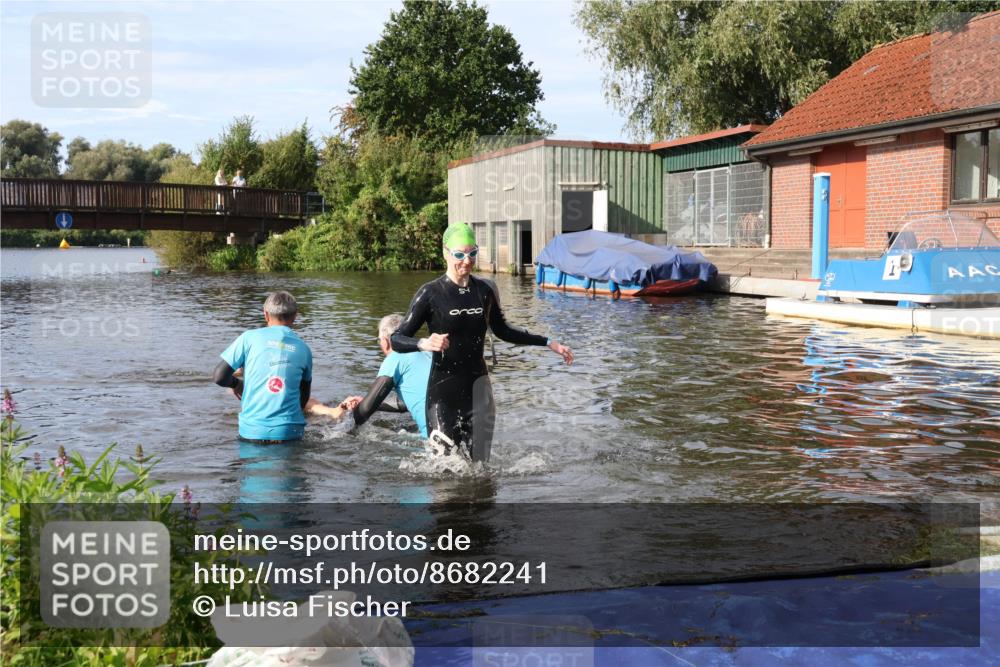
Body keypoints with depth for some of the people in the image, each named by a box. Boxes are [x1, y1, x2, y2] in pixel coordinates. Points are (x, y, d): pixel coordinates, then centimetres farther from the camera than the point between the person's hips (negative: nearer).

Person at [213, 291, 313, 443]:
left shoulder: (249, 338, 1)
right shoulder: (304, 349, 8)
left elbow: (219, 377, 0)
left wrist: (236, 383, 21)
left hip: (253, 431, -1)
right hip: (289, 432, 1)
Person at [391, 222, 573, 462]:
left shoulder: (485, 290, 6)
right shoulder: (430, 294, -8)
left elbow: (503, 331, 22)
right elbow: (396, 339, -11)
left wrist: (548, 343, 21)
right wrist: (424, 344, -32)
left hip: (477, 386, 4)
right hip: (443, 388, -4)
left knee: (480, 463, 3)